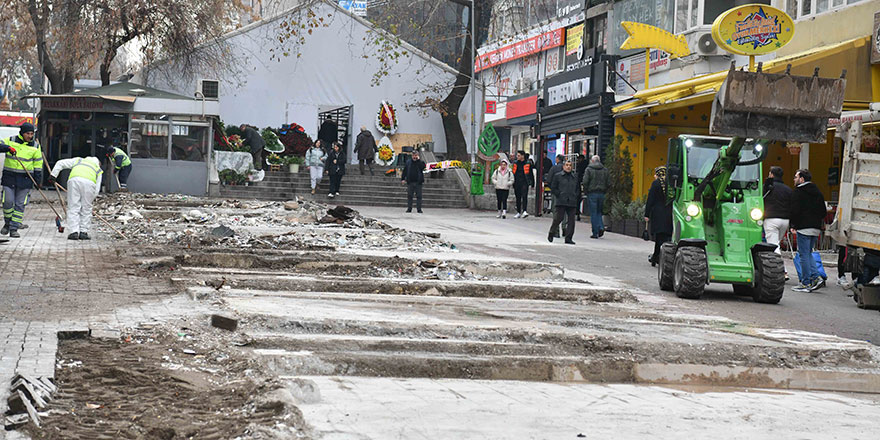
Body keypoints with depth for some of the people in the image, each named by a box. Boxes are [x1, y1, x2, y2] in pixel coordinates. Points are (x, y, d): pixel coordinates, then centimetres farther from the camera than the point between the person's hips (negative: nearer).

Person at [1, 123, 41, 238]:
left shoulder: (35, 146, 3)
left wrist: (38, 179, 6)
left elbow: (38, 163, 9)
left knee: (20, 204, -2)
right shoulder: (11, 141, 0)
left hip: (25, 178, 0)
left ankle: (14, 229, 2)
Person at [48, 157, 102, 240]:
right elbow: (97, 189, 24)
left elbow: (60, 163, 31)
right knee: (86, 209, 13)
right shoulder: (98, 170, 34)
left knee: (73, 208, 4)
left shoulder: (78, 160, 38)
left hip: (74, 180, 0)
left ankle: (74, 232, -2)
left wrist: (53, 175, 32)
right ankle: (83, 232, 12)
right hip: (89, 182, 0)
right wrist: (89, 200, 29)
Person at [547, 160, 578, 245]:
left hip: (572, 202, 4)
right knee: (558, 218, -5)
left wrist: (575, 196, 8)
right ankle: (551, 234, 16)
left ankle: (568, 238, 1)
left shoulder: (575, 177, 16)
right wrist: (560, 195, -5)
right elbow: (553, 188, 4)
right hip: (561, 202, -4)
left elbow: (577, 189, 24)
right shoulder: (558, 176, 5)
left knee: (571, 220, -3)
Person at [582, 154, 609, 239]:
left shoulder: (589, 169, -6)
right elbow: (608, 182, 5)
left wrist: (586, 191, 1)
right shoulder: (605, 170, 6)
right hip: (601, 194, 4)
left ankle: (595, 233, 0)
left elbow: (585, 182, -11)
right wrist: (604, 191, 13)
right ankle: (601, 227, -4)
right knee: (599, 212, 17)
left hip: (592, 193, -3)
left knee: (593, 213, 1)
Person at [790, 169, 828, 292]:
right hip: (816, 228, 7)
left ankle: (806, 283, -4)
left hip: (804, 228, -7)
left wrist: (793, 225, -2)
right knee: (808, 253, 16)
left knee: (804, 254, -4)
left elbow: (794, 210, -14)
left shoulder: (797, 192, -7)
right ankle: (816, 278, 3)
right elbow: (823, 211, 18)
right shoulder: (817, 192, 16)